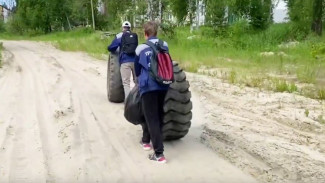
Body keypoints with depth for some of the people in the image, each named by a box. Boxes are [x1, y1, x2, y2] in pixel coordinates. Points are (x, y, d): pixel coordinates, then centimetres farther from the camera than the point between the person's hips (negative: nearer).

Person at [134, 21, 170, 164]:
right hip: (163, 85, 4)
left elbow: (137, 69, 12)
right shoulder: (165, 45, 5)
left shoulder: (141, 49, -3)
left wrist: (140, 80, 33)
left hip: (148, 86, -4)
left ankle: (159, 154, -5)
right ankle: (146, 140, 37)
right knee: (158, 116, 20)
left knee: (152, 119, -1)